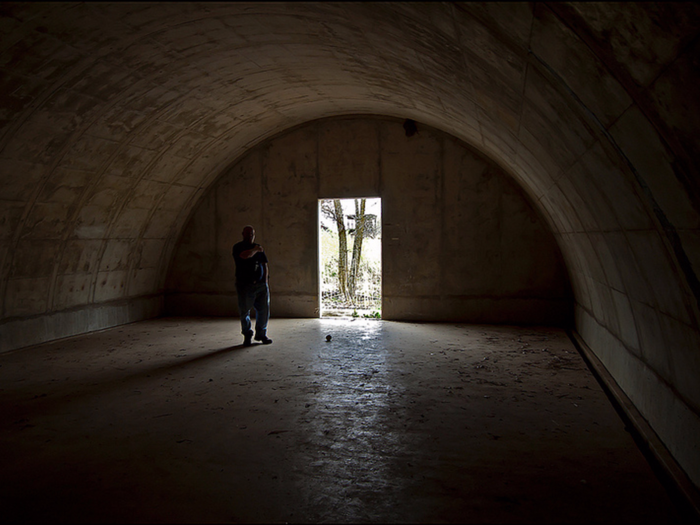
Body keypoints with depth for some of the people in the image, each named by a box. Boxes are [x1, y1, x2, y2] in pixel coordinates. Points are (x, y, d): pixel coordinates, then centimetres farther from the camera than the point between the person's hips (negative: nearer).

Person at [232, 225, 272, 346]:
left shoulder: (259, 248, 17)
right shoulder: (238, 247, 1)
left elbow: (264, 265, 16)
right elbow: (244, 255, -22)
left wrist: (266, 281, 7)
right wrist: (255, 250, -8)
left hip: (261, 285, 4)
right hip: (245, 285, -4)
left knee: (264, 310, 2)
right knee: (245, 311, 1)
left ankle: (261, 334, 18)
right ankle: (247, 336, 16)